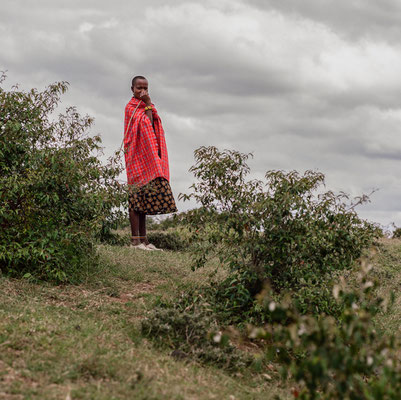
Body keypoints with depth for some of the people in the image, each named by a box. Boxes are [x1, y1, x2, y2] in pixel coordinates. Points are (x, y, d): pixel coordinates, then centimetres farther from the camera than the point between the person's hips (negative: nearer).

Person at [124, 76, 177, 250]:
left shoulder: (144, 106, 21)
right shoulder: (131, 107, -5)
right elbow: (146, 125, -16)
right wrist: (148, 104, -13)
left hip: (149, 158, 9)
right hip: (137, 156, -9)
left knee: (144, 197, 7)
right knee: (137, 196, -10)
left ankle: (143, 239, 8)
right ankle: (135, 240, -11)